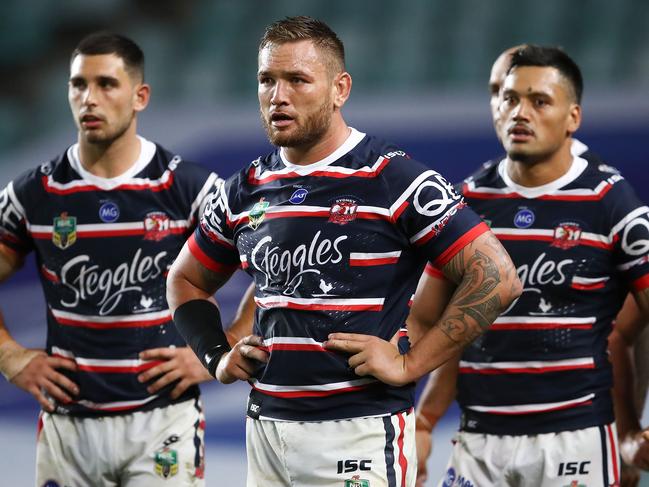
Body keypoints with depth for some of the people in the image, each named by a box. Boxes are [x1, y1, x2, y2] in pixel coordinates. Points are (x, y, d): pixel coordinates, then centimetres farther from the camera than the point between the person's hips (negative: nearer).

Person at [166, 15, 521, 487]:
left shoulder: (394, 179, -8)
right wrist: (217, 357, 10)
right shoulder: (245, 191, 10)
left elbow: (496, 277, -13)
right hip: (265, 426, 6)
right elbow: (186, 281, 26)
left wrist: (410, 364, -13)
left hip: (359, 430, -6)